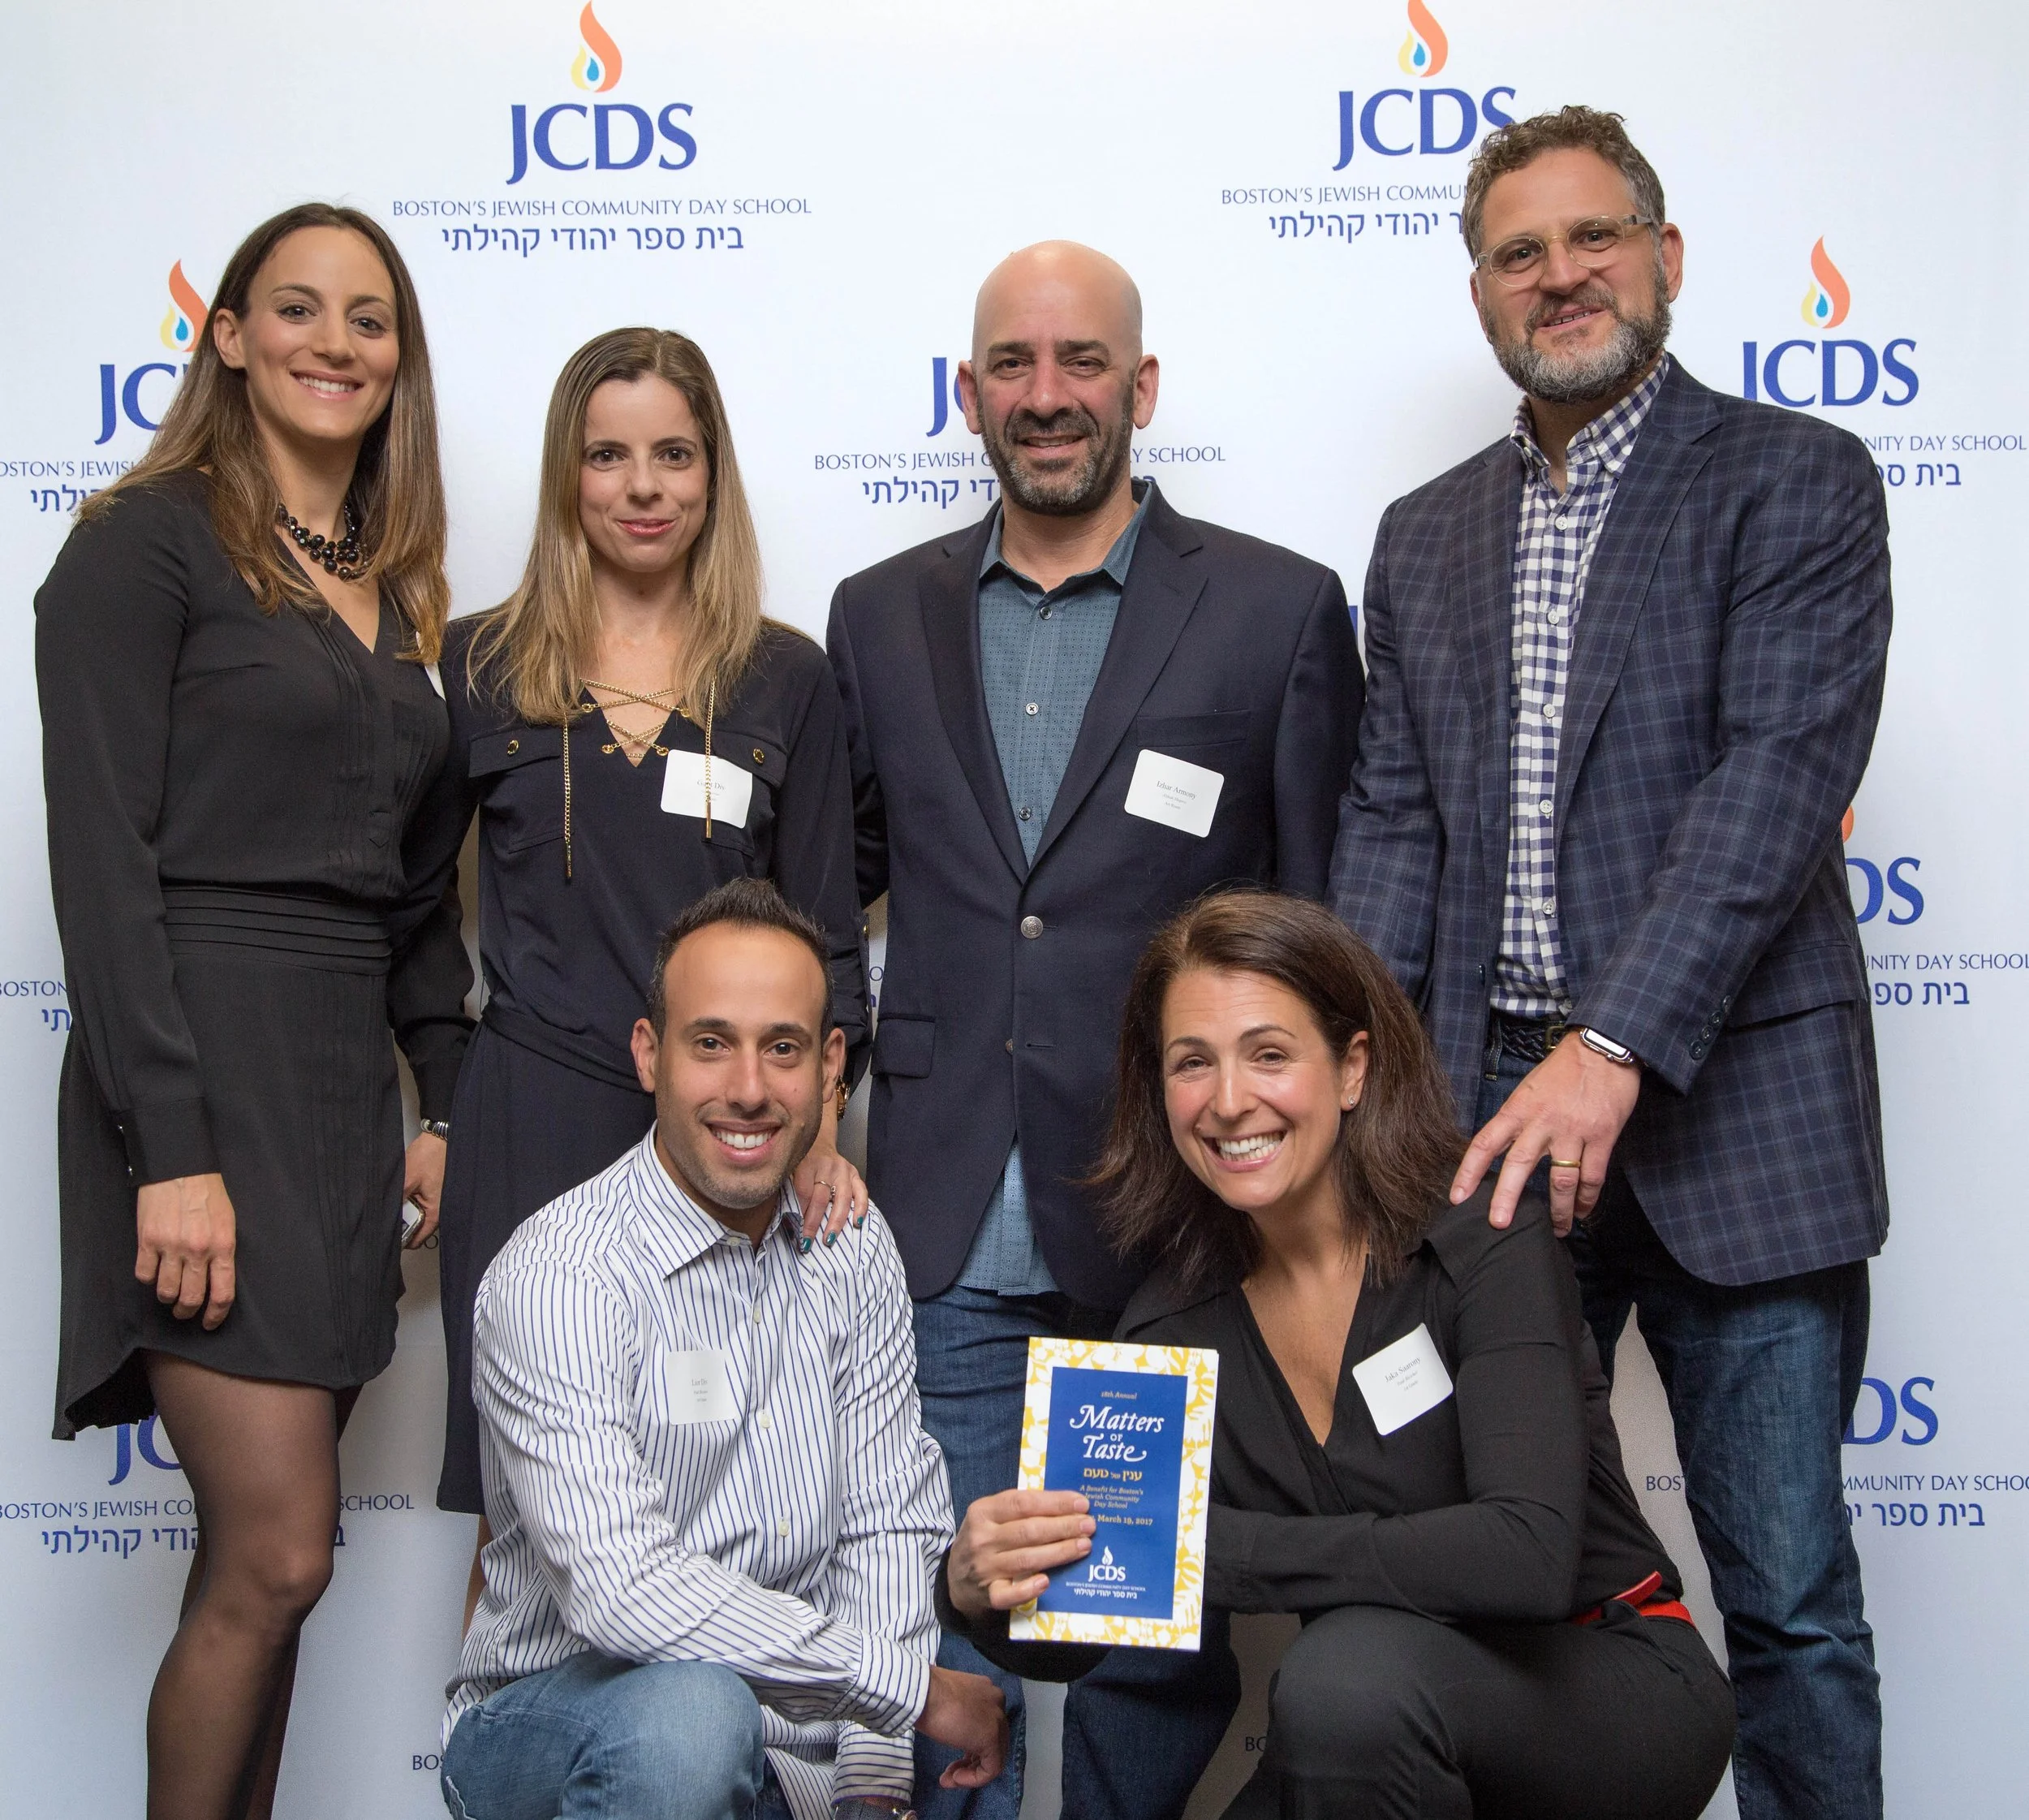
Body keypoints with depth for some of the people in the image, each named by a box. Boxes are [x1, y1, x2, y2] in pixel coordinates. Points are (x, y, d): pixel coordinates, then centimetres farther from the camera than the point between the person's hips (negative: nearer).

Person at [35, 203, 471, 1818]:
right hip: (199, 1076, -7)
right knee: (279, 1556, -9)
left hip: (348, 1088, 7)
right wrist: (169, 1150, -18)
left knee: (260, 1563, 11)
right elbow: (102, 857, -12)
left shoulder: (398, 593, 16)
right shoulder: (149, 540, -5)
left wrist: (445, 1105, 11)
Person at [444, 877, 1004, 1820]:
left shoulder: (853, 1252, 3)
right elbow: (620, 1589, -27)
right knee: (688, 1711, -36)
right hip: (550, 1711, -6)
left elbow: (887, 1527, 3)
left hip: (787, 1737, 6)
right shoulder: (557, 1275, -18)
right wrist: (910, 1685, -20)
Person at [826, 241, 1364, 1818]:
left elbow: (1328, 923, 1)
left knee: (1164, 1638, 8)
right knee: (942, 1641, 9)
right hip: (946, 1237, 3)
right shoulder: (883, 616, 11)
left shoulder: (1280, 609, 0)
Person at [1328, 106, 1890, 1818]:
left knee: (1789, 1599, 4)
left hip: (1729, 1114, -4)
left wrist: (1615, 1048, -23)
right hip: (1491, 1111, 4)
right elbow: (1392, 826, 11)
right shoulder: (1424, 536, 16)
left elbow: (1779, 778, -13)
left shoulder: (1796, 480, 0)